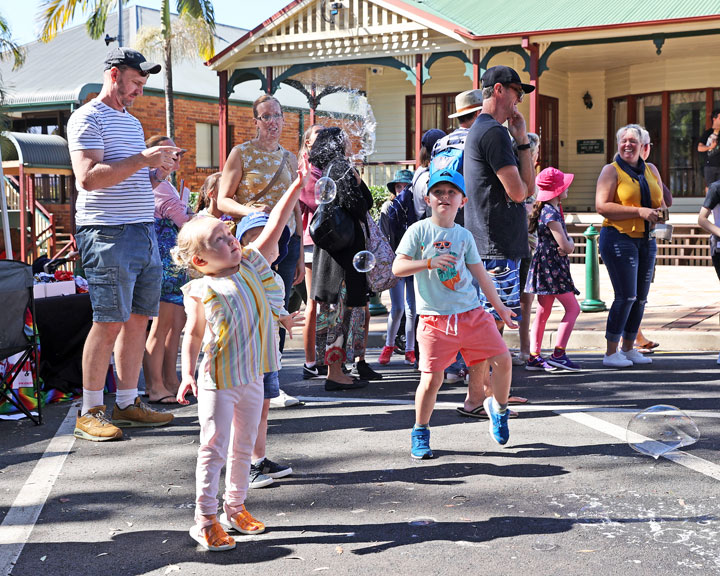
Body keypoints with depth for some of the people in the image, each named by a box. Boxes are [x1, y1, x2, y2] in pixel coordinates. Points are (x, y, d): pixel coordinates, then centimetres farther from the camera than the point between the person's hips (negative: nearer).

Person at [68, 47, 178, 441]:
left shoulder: (132, 121, 23)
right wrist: (142, 159, -19)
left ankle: (128, 403, 16)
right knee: (109, 322, -8)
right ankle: (90, 412, 1)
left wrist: (158, 168, 10)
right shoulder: (88, 118, -5)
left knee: (138, 318, 8)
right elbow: (89, 177, -18)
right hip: (109, 233, -8)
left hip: (145, 231, 9)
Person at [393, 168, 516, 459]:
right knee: (431, 380, -7)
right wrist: (429, 262, -21)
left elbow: (480, 273, 17)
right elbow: (397, 268, -8)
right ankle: (420, 433, 15)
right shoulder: (418, 231, -1)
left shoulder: (464, 235, 10)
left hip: (472, 312, 4)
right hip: (435, 319, -4)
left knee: (502, 359, -5)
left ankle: (498, 407, 24)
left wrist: (499, 307, 17)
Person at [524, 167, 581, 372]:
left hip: (546, 267, 10)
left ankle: (534, 357, 10)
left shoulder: (552, 209, 14)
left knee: (543, 312, 9)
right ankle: (558, 354, -9)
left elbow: (566, 241, 19)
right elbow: (566, 246, -20)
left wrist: (568, 243, -2)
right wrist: (570, 244, 1)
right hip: (551, 266, -10)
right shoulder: (551, 213, -17)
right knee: (573, 308, -6)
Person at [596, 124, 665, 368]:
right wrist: (639, 211, -20)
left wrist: (660, 211, -2)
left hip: (646, 240, 7)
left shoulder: (651, 170, 15)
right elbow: (602, 206, -15)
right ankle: (611, 353, -6)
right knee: (626, 296, -13)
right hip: (619, 238, -7)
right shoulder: (612, 170, -3)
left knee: (641, 298, 8)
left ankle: (628, 349, 19)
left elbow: (661, 201, 23)